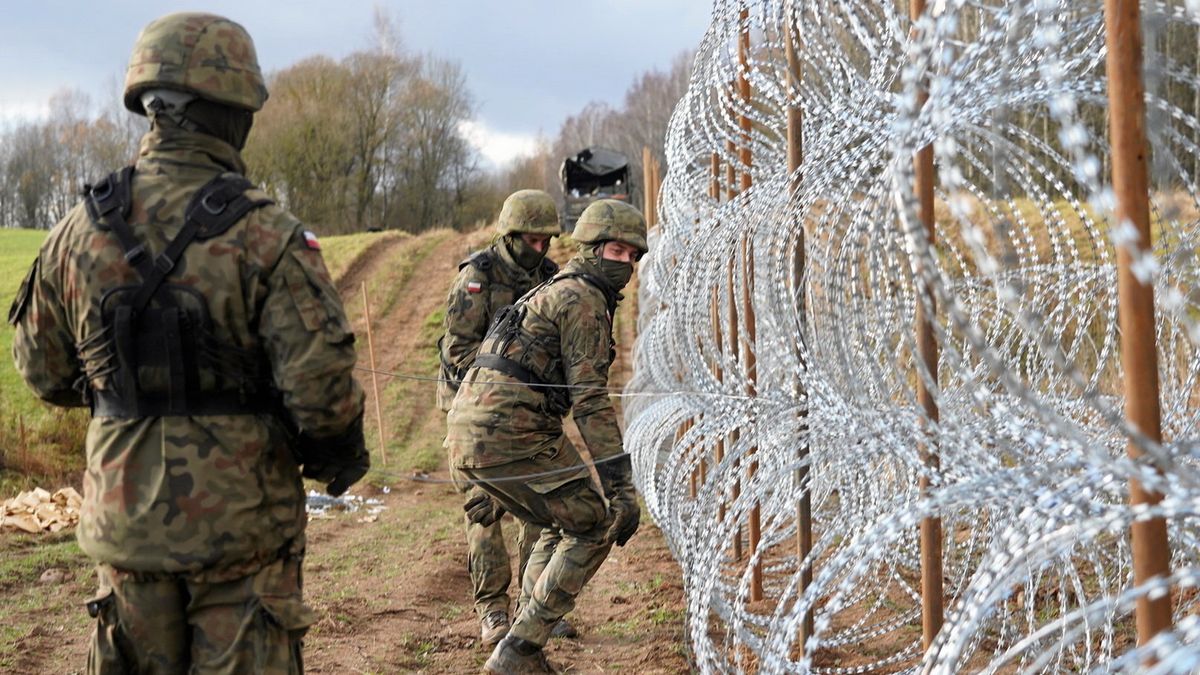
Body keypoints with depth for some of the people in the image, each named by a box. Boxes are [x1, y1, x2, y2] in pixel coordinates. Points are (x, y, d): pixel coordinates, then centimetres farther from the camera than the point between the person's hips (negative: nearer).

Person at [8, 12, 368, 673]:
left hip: (124, 520, 4)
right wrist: (339, 456, 1)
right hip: (239, 525, -4)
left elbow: (42, 371, 10)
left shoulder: (80, 230, -1)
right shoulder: (265, 235, -16)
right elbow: (321, 381, -19)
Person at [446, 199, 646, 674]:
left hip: (469, 437, 9)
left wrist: (492, 486, 32)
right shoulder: (584, 300, -5)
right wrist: (621, 484, -17)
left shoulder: (550, 293, 27)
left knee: (563, 525, 22)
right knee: (593, 527, 1)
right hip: (509, 437, -9)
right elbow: (589, 398, -15)